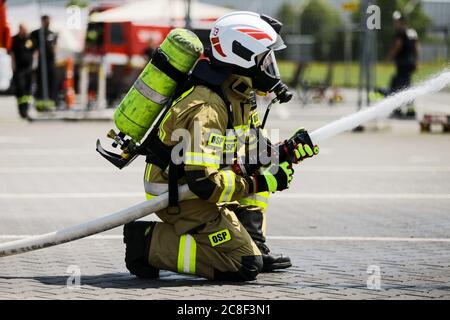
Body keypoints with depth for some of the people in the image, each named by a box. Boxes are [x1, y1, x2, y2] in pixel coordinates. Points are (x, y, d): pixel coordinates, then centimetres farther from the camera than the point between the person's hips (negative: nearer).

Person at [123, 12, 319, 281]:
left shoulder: (238, 96, 3)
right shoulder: (206, 109, -27)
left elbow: (253, 149, 14)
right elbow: (204, 182, -31)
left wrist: (286, 152, -6)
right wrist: (259, 183, -24)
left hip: (198, 186, 10)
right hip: (180, 198, -10)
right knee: (246, 266, -16)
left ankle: (251, 242, 14)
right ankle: (150, 243, -11)